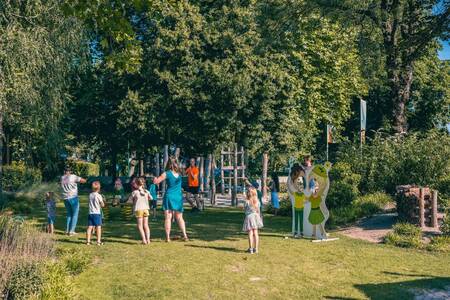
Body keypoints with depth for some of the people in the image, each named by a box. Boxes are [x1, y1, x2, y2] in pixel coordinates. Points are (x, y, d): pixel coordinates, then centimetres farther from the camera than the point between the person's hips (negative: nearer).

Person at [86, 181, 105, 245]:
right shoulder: (99, 196, -8)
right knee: (98, 227, 1)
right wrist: (102, 200, 13)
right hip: (97, 213, -5)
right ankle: (98, 241, 1)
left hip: (90, 213, 5)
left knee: (90, 227, 7)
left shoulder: (90, 195, 7)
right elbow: (102, 205, -4)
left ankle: (88, 241, 9)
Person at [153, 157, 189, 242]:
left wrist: (155, 178, 15)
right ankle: (185, 235, 6)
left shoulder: (167, 173, -6)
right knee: (179, 218, 13)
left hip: (169, 196, -3)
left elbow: (155, 182, -7)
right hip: (179, 197, 3)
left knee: (168, 217, -1)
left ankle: (168, 237, -4)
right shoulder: (179, 173, 4)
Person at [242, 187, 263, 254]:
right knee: (255, 233, 10)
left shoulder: (247, 201, -15)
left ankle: (251, 249, 1)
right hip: (255, 216, 5)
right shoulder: (257, 201, 0)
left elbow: (244, 208, 0)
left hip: (249, 217, -4)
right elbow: (258, 210, 7)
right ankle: (256, 248, 15)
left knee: (250, 234, -1)